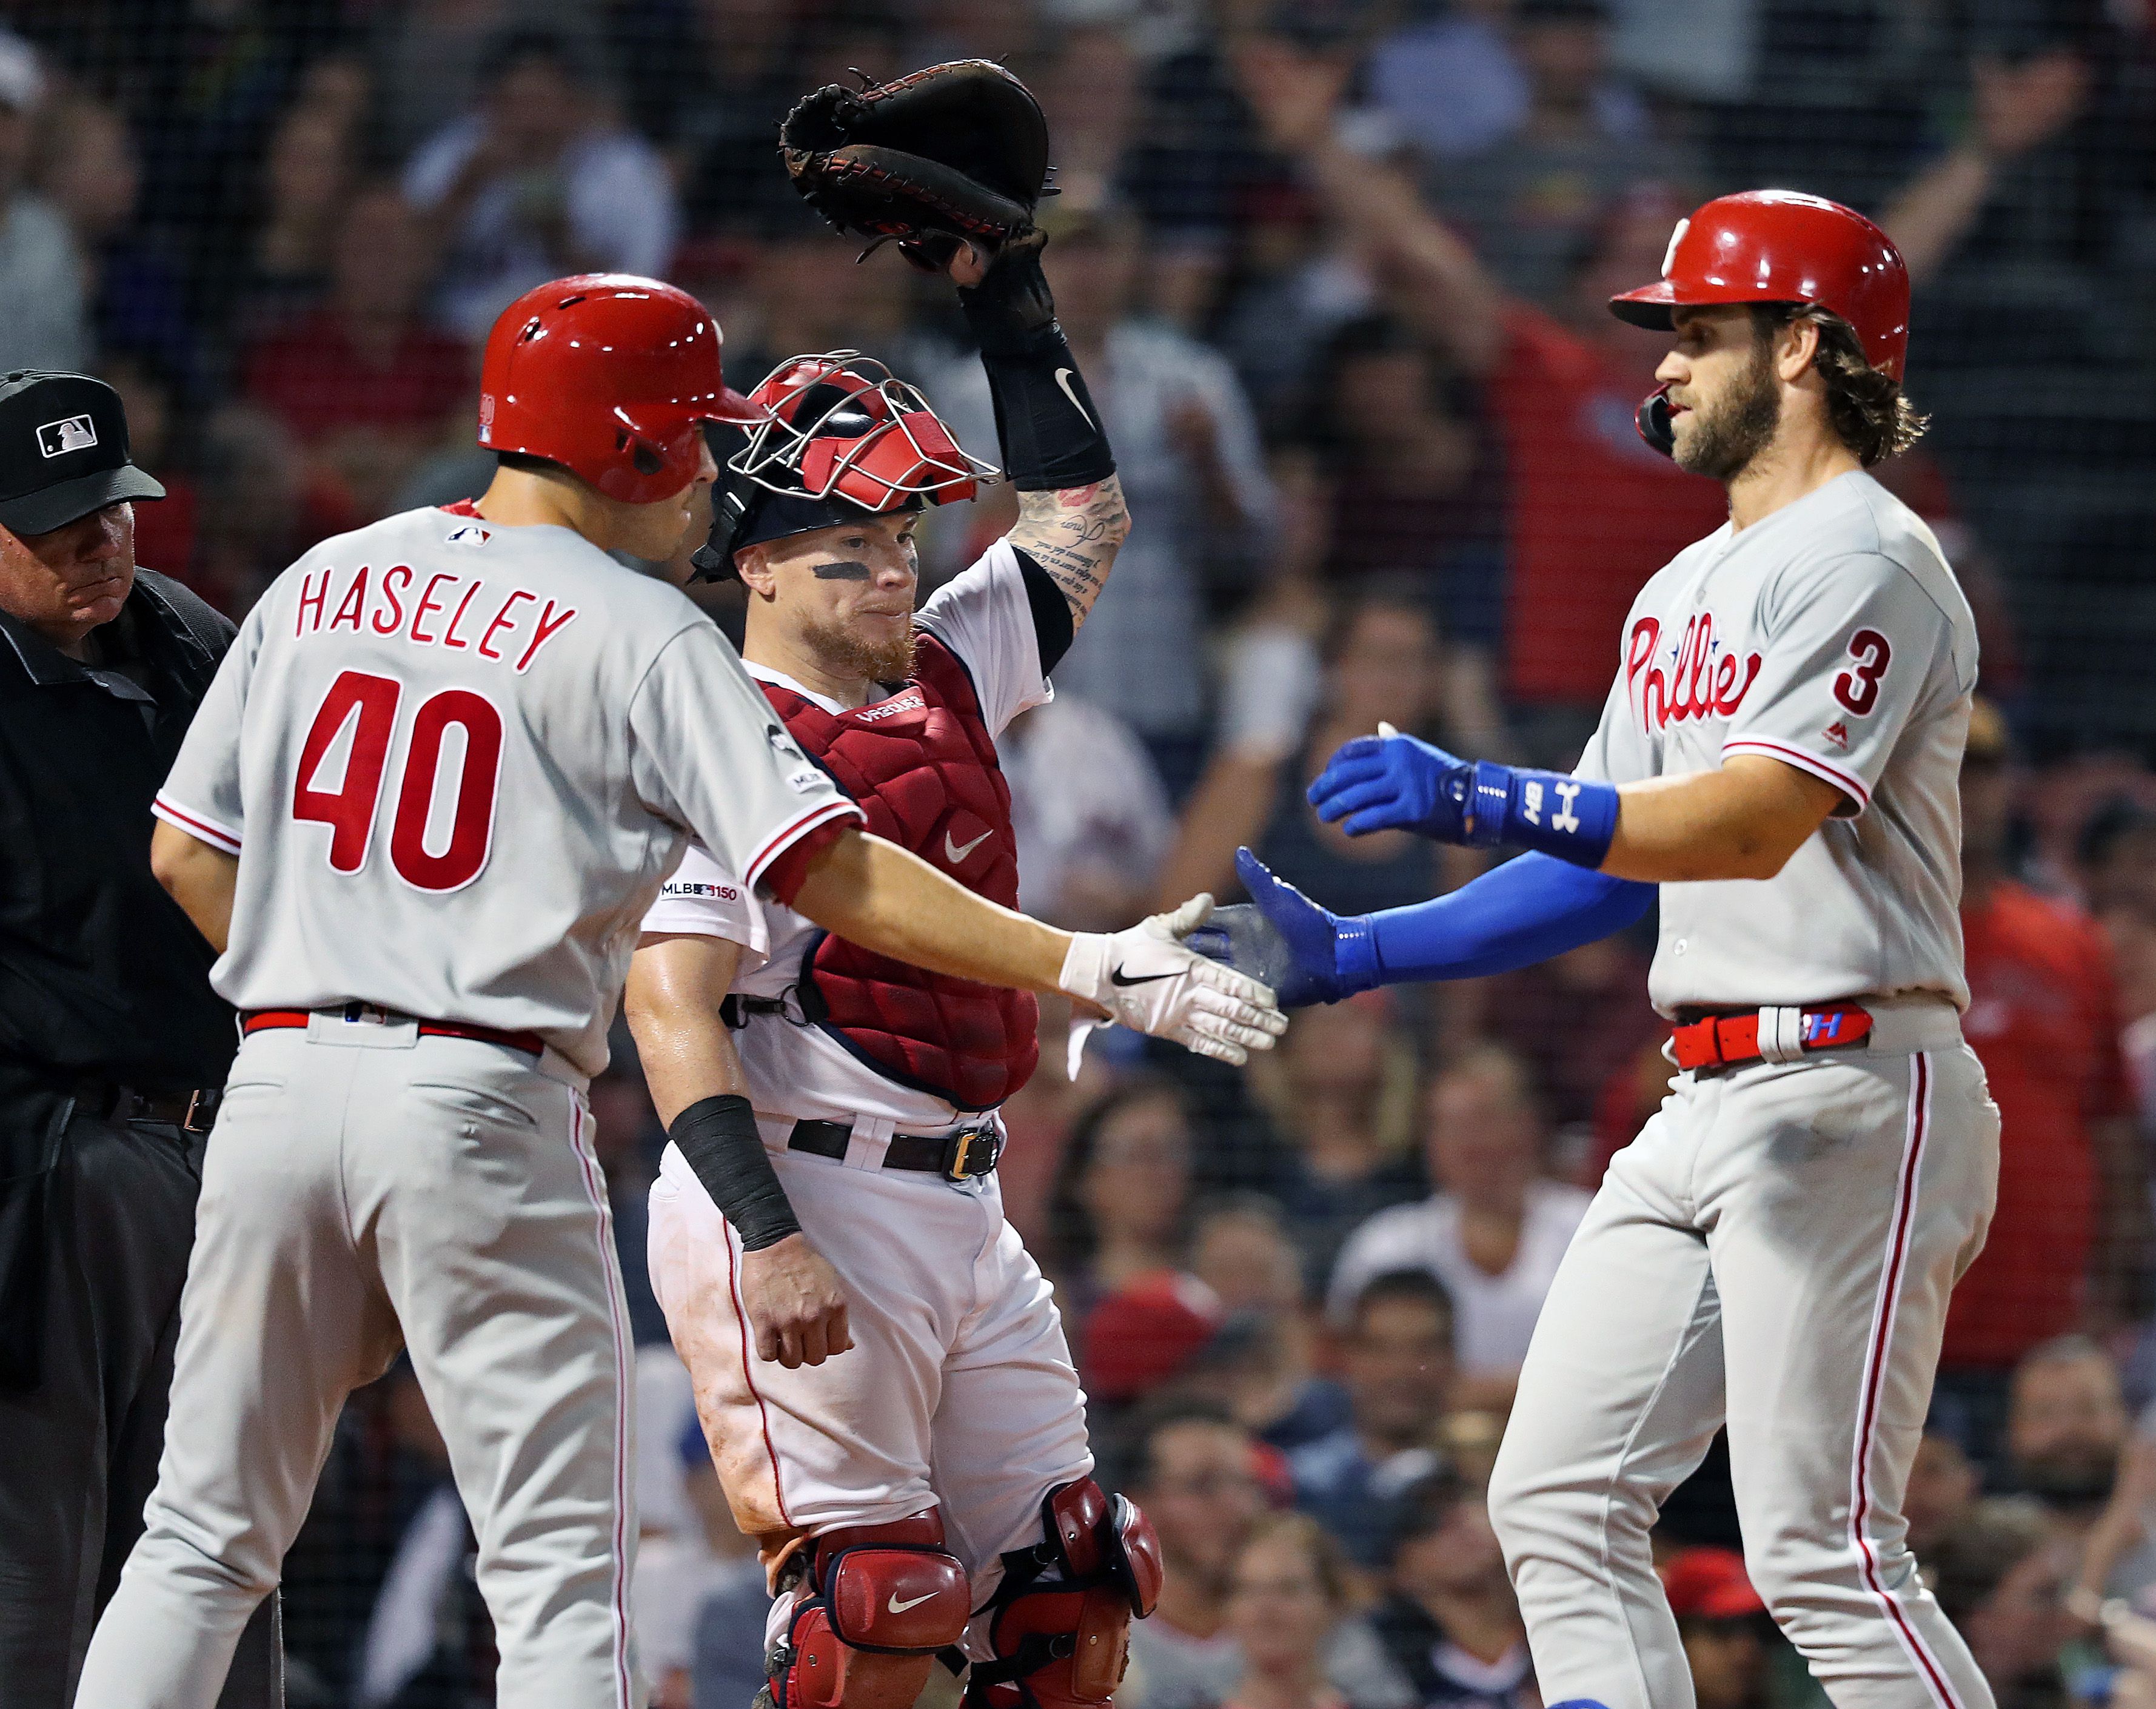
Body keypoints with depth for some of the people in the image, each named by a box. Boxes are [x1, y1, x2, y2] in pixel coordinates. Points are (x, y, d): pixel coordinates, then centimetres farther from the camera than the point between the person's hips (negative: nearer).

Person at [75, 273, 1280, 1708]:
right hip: (484, 1107, -5)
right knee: (562, 1574, -2)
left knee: (206, 1538, 12)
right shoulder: (641, 637, -4)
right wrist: (1083, 966, -13)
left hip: (278, 1089, 5)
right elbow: (835, 877, -12)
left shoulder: (323, 584, 13)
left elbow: (187, 852, 15)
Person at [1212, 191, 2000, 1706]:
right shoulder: (1687, 592, 21)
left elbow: (1753, 824, -24)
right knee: (1561, 1499, 4)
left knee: (1822, 1548, -14)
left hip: (1848, 1095, -10)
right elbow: (1611, 868, 23)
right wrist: (1347, 955, 16)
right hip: (1703, 1110, 10)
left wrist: (1489, 799, -35)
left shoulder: (1866, 560, -10)